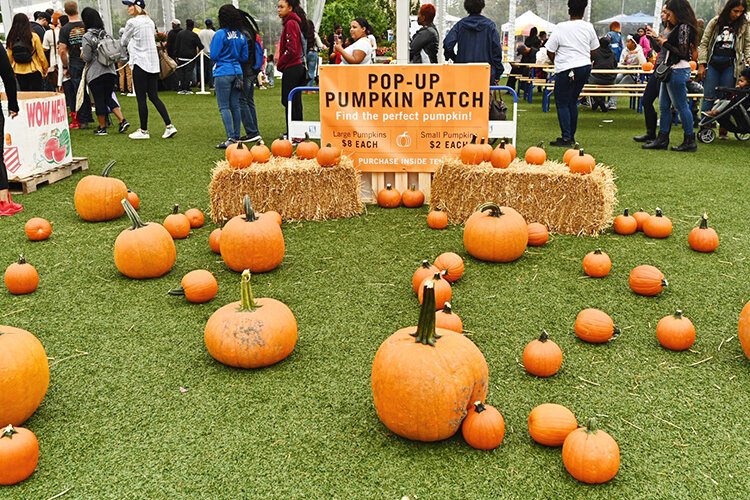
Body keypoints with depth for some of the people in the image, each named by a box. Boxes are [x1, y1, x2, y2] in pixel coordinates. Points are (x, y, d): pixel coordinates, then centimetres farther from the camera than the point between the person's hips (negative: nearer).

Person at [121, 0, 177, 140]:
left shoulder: (132, 22, -10)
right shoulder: (150, 22, 11)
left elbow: (123, 42, 1)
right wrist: (134, 42, 13)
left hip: (140, 63, -7)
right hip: (153, 63, 7)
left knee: (141, 98, 1)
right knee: (154, 97, 10)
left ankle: (143, 131, 6)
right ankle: (169, 126, 1)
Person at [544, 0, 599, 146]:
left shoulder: (561, 28, -9)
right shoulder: (588, 27, 3)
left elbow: (550, 52, -6)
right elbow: (594, 51, 11)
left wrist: (557, 63, 12)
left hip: (566, 69, -5)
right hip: (585, 67, 5)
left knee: (562, 103, 1)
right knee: (572, 101, 16)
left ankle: (566, 137, -6)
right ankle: (571, 136, 19)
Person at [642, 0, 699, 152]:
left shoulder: (684, 27, -13)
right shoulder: (677, 27, 15)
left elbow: (682, 53, -18)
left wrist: (665, 43, -9)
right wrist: (657, 37, 20)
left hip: (678, 71, -10)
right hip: (670, 70, 10)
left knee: (681, 106, -4)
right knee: (664, 106, 11)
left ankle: (690, 141, 3)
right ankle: (662, 139, 15)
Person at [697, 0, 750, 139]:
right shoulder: (715, 22, 4)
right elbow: (704, 43, 5)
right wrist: (701, 64, -1)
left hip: (730, 65, 0)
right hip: (713, 63, 0)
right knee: (709, 96, -2)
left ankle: (723, 130, 7)